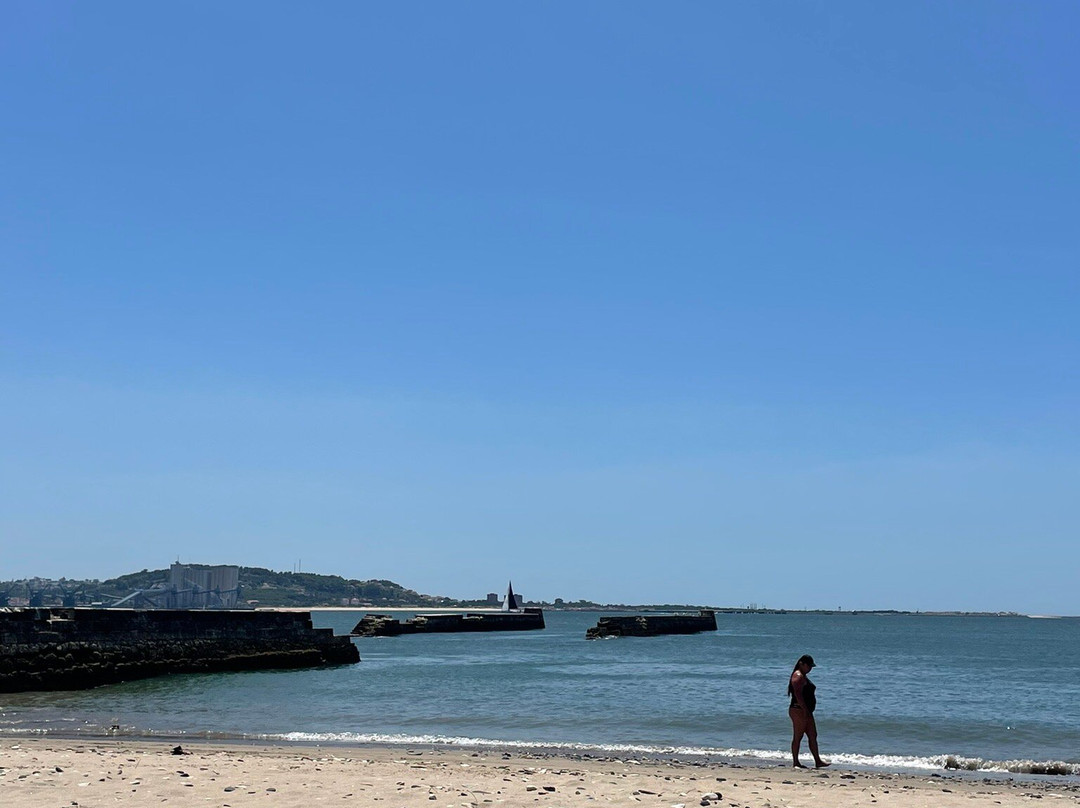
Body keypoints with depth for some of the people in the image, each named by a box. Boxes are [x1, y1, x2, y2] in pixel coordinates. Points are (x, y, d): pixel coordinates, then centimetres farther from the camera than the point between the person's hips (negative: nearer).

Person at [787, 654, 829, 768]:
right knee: (798, 737, -6)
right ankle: (795, 762, -2)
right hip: (799, 710, -11)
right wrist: (805, 710, -24)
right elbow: (798, 694, -21)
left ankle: (818, 761, 8)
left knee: (813, 736, 8)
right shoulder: (798, 676, -12)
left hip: (806, 712, 11)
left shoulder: (803, 676, 21)